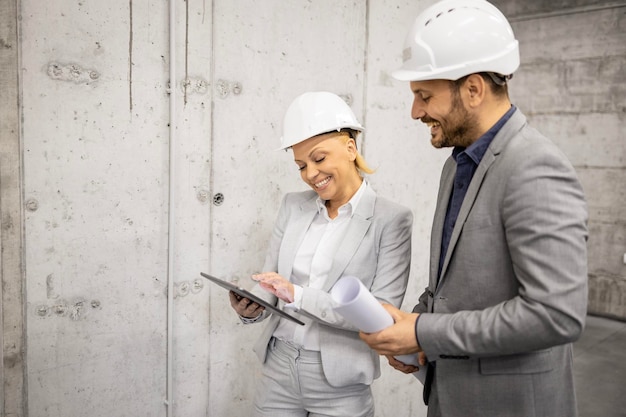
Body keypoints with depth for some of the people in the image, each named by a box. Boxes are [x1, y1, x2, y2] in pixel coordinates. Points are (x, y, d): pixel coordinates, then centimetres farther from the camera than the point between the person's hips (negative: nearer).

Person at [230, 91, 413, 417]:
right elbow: (269, 285, 6)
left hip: (340, 385, -3)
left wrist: (297, 295, -22)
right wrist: (251, 308, -16)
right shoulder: (293, 206, 3)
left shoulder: (391, 219, -10)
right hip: (278, 370, 4)